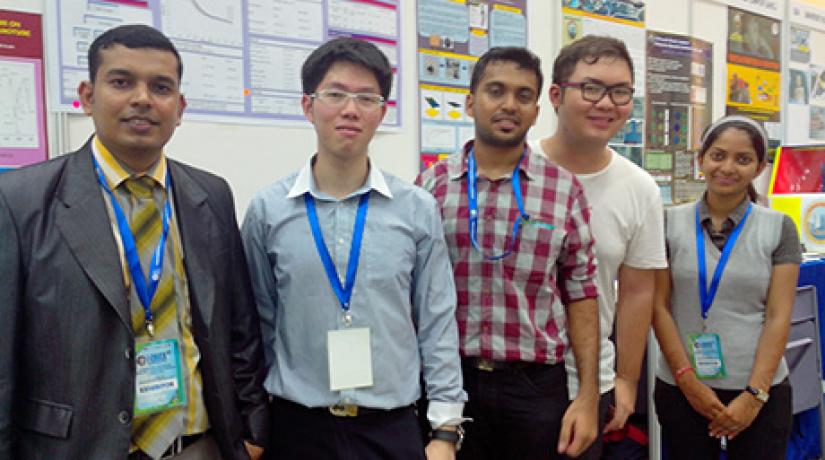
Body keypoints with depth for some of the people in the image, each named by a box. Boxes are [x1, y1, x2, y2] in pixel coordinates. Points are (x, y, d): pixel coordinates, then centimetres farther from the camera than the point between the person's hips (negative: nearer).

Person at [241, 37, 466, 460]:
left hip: (394, 426, 0)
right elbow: (259, 323, 4)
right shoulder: (267, 210, -4)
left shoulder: (418, 210, -4)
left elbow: (438, 325, 0)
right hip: (297, 425, 0)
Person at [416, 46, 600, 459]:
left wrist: (588, 395, -1)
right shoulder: (431, 185, 0)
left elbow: (580, 295, 2)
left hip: (537, 386, 0)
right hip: (448, 379, 1)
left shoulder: (564, 190, -1)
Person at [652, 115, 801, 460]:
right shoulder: (670, 223, 0)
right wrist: (687, 380, -7)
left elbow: (778, 316, -2)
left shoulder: (779, 228, 2)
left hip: (760, 391, 0)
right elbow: (659, 306, -1)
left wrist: (755, 394, -9)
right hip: (681, 389, 0)